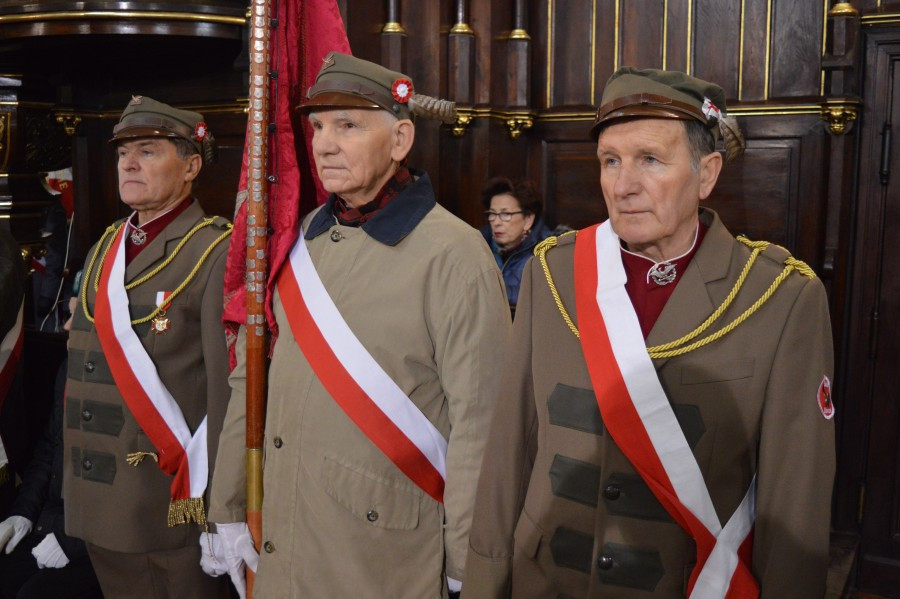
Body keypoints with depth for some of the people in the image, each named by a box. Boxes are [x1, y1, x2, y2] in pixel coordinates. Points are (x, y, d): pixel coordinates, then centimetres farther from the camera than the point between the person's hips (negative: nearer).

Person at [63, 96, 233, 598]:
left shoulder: (218, 252, -12)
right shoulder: (104, 250, 10)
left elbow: (230, 387, -17)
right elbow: (83, 375, 12)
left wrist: (221, 511, -17)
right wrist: (69, 492, 12)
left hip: (177, 507, -6)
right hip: (98, 510, 7)